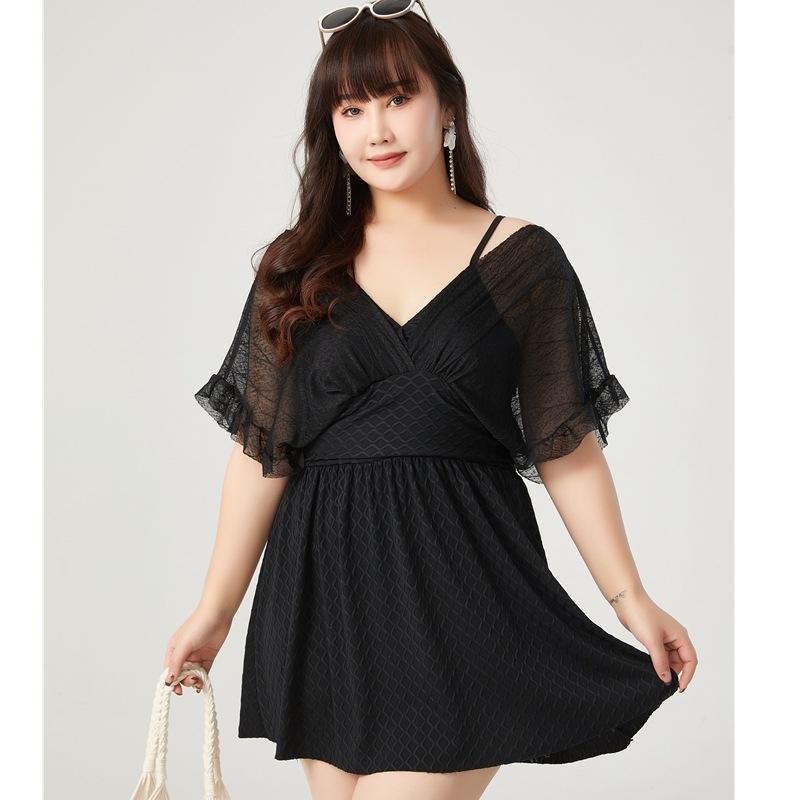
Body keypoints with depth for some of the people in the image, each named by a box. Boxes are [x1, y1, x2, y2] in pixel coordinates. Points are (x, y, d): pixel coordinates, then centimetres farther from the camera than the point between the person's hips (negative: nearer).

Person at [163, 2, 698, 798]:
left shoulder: (522, 257, 1)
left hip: (460, 584, -2)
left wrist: (631, 600, 0)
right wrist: (215, 612, 5)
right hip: (324, 586, 3)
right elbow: (261, 450, 6)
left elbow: (567, 447, 2)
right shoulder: (297, 269, 6)